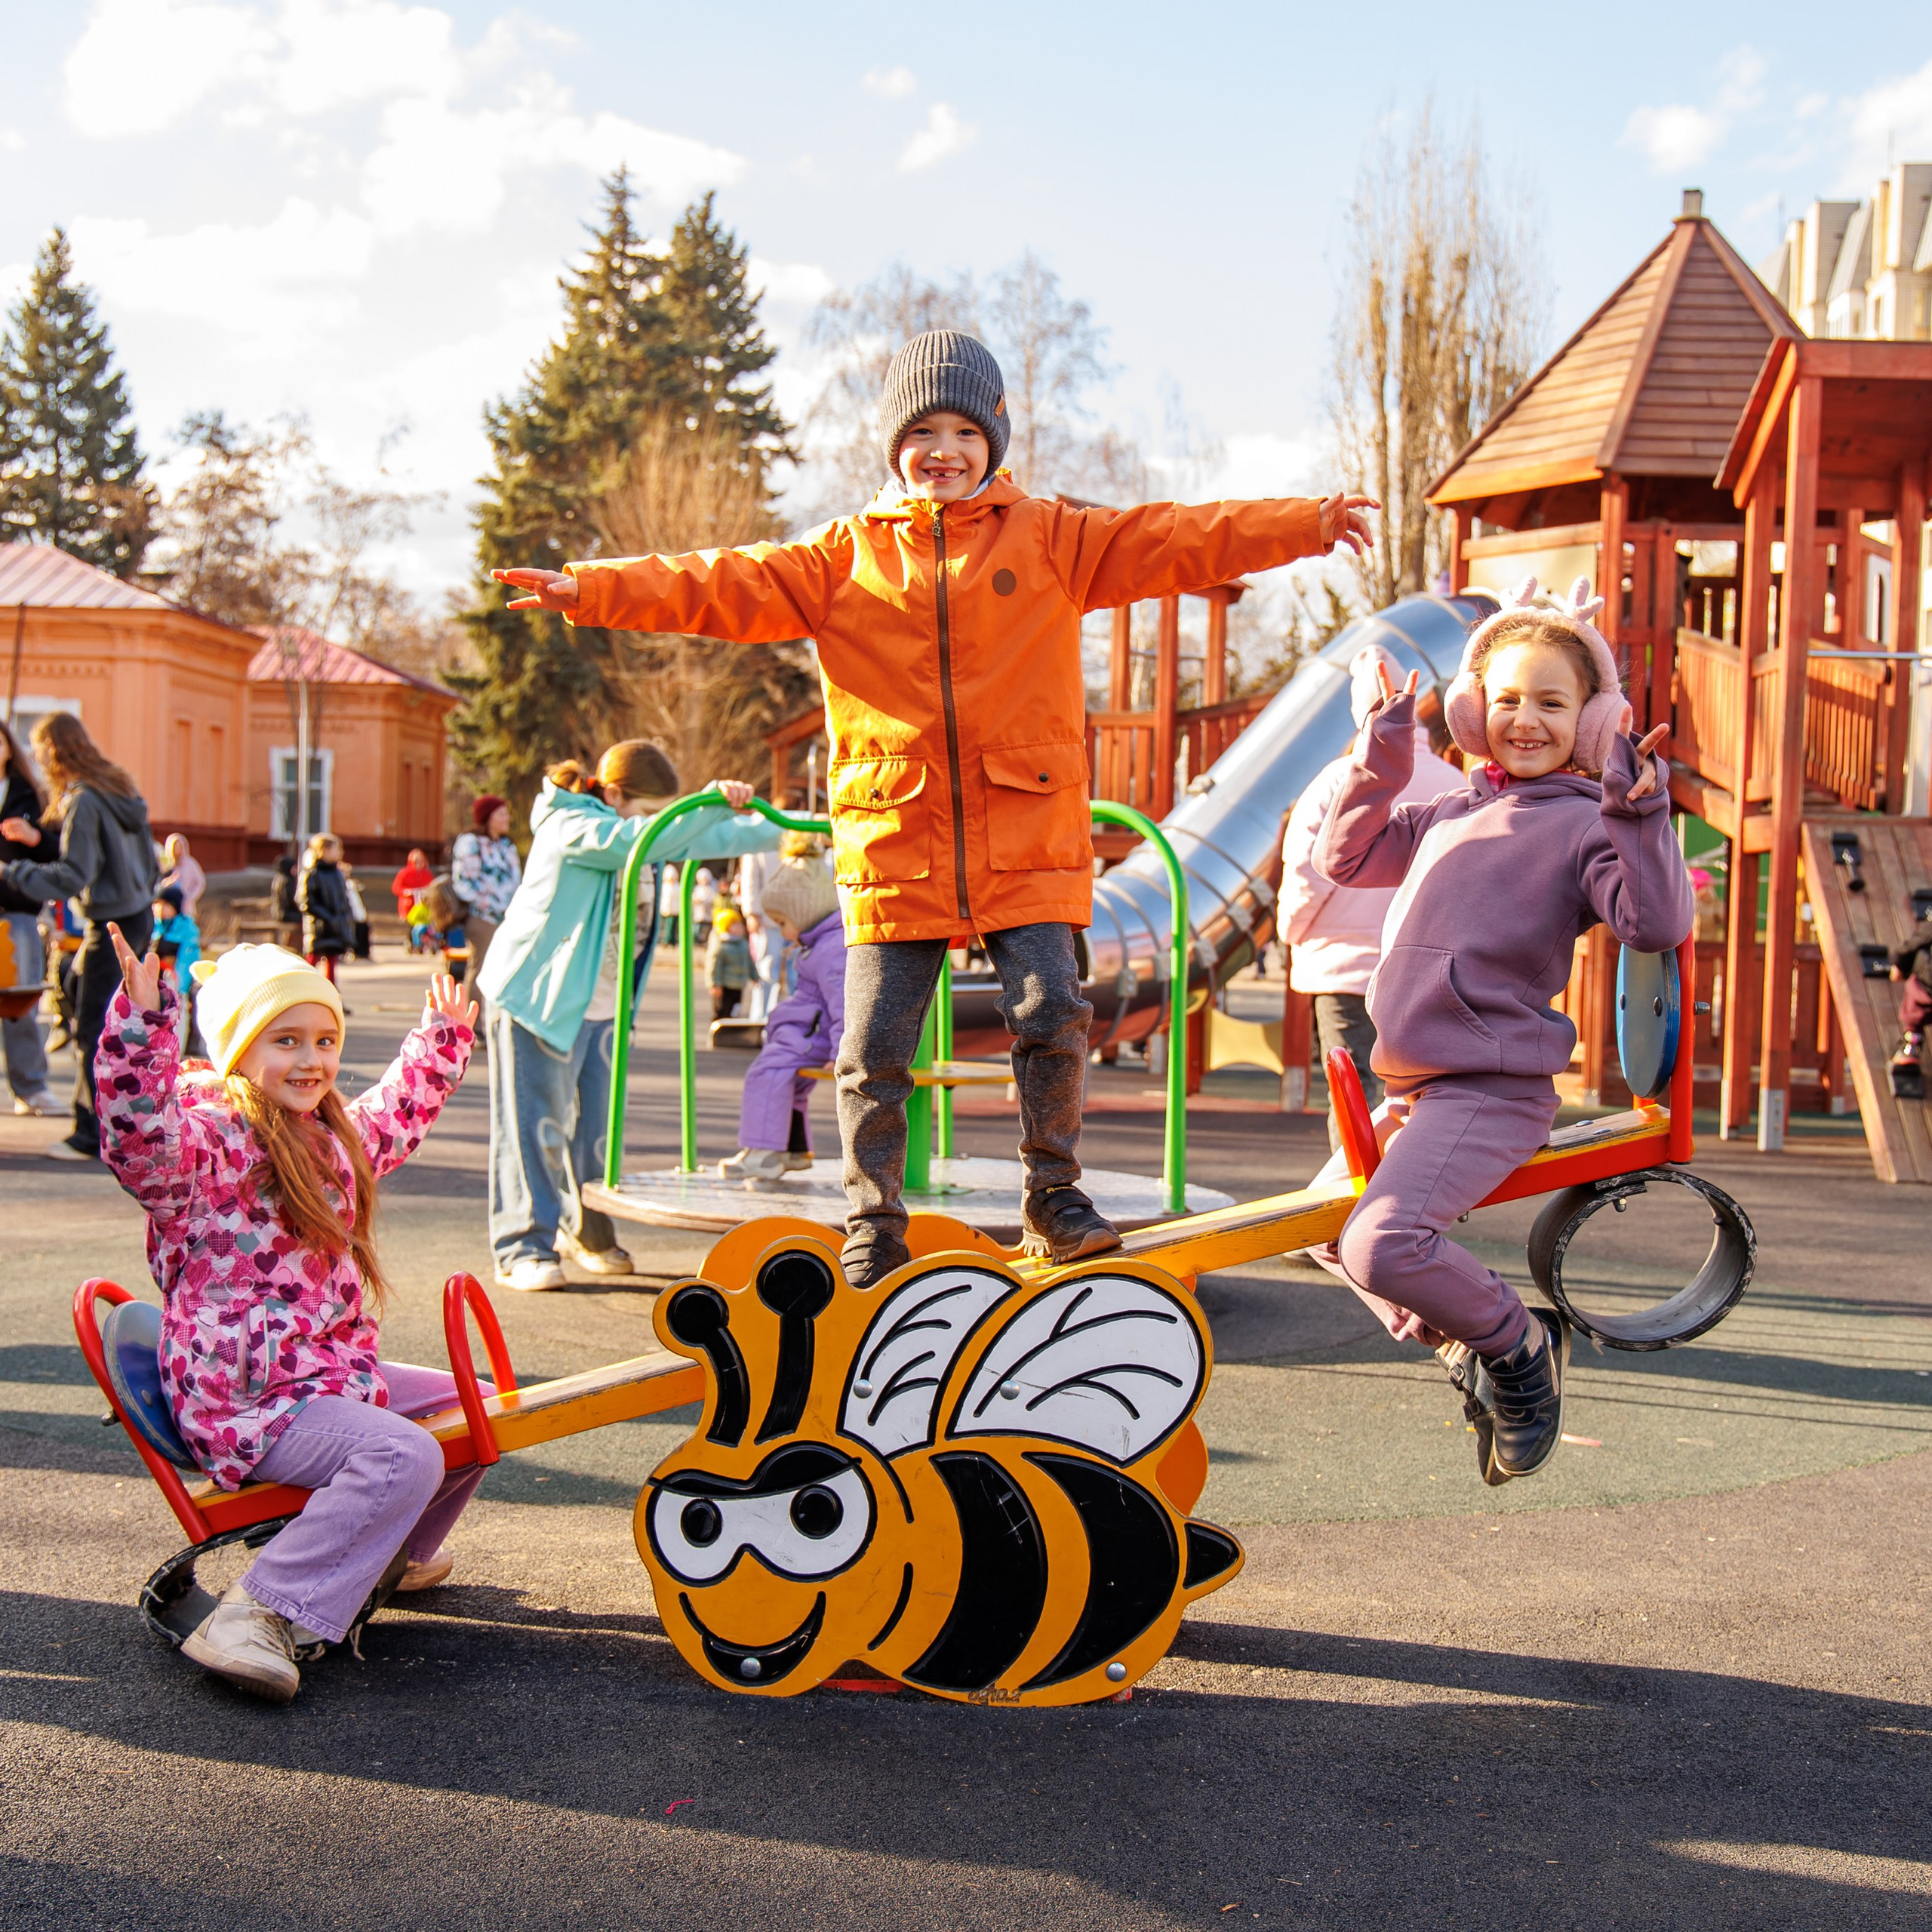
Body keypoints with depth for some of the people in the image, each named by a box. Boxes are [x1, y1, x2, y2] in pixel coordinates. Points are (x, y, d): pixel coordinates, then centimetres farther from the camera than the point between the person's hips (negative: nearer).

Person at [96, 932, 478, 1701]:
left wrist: (442, 1039, 43)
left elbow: (398, 1115, 36)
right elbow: (142, 1142, -40)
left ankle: (391, 1555, 38)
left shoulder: (331, 1135, 13)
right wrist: (142, 1022, -50)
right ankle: (256, 1614, -27)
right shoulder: (207, 1143, -16)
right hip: (247, 1399, -10)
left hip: (335, 1372, 10)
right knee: (406, 1456, -31)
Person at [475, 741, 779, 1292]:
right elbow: (635, 842, -34)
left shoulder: (638, 829, 11)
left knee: (598, 1124, 9)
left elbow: (708, 839, 21)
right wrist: (712, 803, -38)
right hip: (537, 997, -8)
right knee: (537, 1124, -7)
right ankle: (524, 1250, -2)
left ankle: (587, 1233, 26)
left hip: (602, 1006, 8)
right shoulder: (568, 827, -16)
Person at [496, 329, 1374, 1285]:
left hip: (1026, 843, 0)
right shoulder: (844, 556, 11)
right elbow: (728, 585, 4)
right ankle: (872, 1221, 16)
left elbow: (1174, 541, 2)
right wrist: (592, 589, -8)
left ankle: (1051, 1194, 13)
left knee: (1051, 1010, -8)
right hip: (893, 845, 1)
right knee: (875, 1043, 1)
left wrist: (1307, 525, -8)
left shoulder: (1049, 537, 10)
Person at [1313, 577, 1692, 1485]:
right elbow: (1345, 858, 24)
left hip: (1493, 1088, -9)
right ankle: (1465, 1343, 24)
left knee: (1381, 1246, -26)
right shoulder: (1452, 815, 17)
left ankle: (1517, 1343, 0)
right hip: (1412, 1084, 9)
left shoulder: (1584, 823, -5)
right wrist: (1382, 758, 14)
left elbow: (1656, 924, -20)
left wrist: (1640, 807, -27)